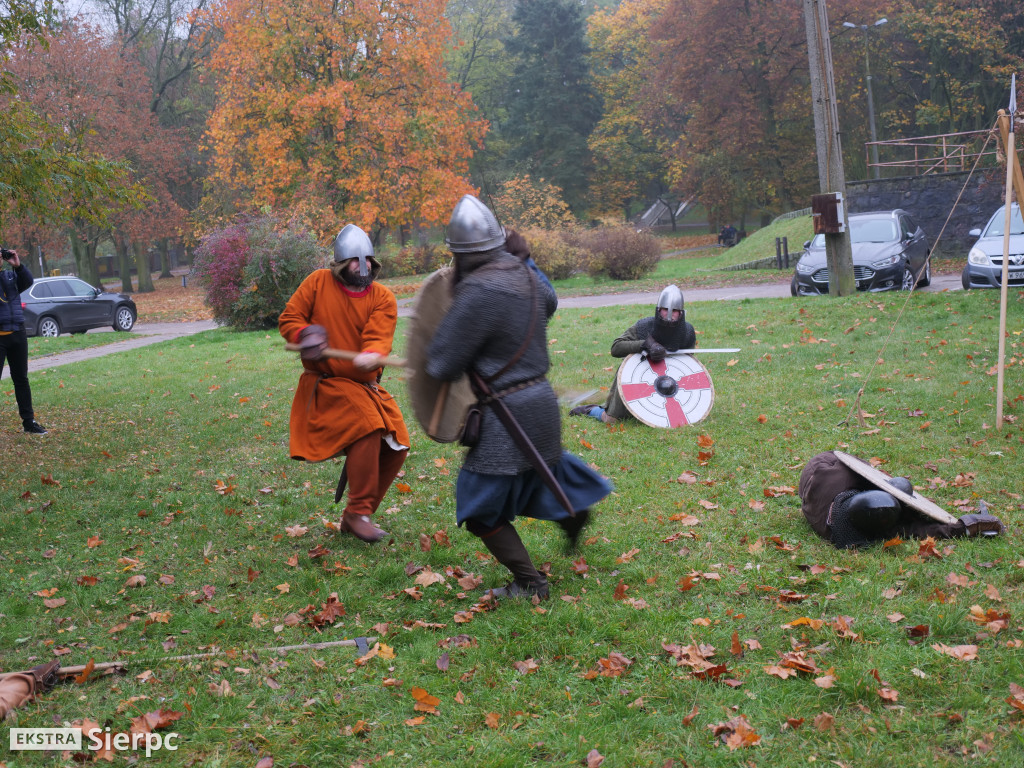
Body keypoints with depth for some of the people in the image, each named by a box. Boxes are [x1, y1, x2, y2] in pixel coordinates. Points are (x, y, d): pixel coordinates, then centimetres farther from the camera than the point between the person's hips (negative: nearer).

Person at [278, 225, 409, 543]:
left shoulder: (382, 298, -1)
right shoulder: (318, 283, -3)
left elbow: (379, 336, -17)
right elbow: (288, 319, 1)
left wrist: (372, 355, -40)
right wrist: (305, 335, -21)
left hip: (365, 384, 5)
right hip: (326, 383, -5)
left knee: (396, 446, 1)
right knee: (366, 427, -27)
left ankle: (353, 517, 17)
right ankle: (359, 513, -17)